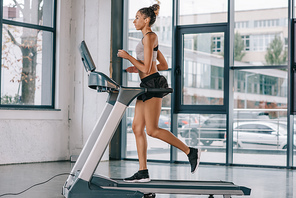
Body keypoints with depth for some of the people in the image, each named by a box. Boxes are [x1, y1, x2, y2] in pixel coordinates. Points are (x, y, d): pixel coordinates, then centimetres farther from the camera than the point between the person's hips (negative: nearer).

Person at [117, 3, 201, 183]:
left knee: (152, 130, -10)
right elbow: (164, 65, 23)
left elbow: (147, 68, -17)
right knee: (137, 128, 4)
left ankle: (191, 152, -2)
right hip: (147, 85, 10)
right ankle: (143, 172, 4)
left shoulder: (149, 36, -10)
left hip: (152, 84, -10)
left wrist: (128, 56, -8)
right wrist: (138, 69, 20)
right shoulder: (149, 38, 20)